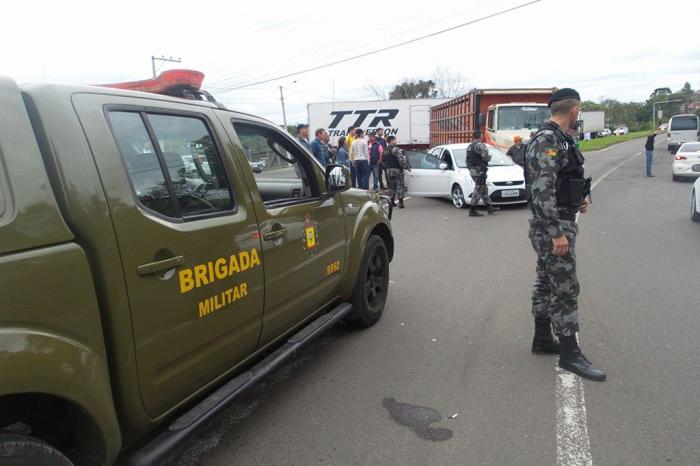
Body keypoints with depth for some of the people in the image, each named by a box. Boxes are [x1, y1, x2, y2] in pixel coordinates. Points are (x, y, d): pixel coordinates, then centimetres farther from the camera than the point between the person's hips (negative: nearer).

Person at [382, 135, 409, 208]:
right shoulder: (395, 149, -14)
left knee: (391, 186, 16)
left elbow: (383, 161, 18)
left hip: (388, 171, 7)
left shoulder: (384, 151, 12)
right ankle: (401, 203, -7)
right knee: (400, 186, -3)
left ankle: (392, 202, 19)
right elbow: (401, 159, -20)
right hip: (397, 170, -7)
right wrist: (406, 167, -11)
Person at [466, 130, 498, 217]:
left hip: (472, 171, 10)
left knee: (484, 190, 16)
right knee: (478, 191, -5)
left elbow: (467, 160, 17)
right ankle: (472, 210, -4)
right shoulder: (480, 145, -15)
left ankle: (489, 207, 22)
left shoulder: (469, 147, 14)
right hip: (479, 171, -10)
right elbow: (486, 157, -19)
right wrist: (490, 155, 2)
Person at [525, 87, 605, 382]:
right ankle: (570, 354, 4)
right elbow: (542, 191, -25)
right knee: (565, 288, -5)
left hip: (552, 225, 11)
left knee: (547, 283, 15)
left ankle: (543, 339, 27)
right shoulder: (549, 141, -19)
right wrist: (557, 233, -26)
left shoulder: (555, 139, 13)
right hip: (553, 226, -11)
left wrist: (576, 201, 16)